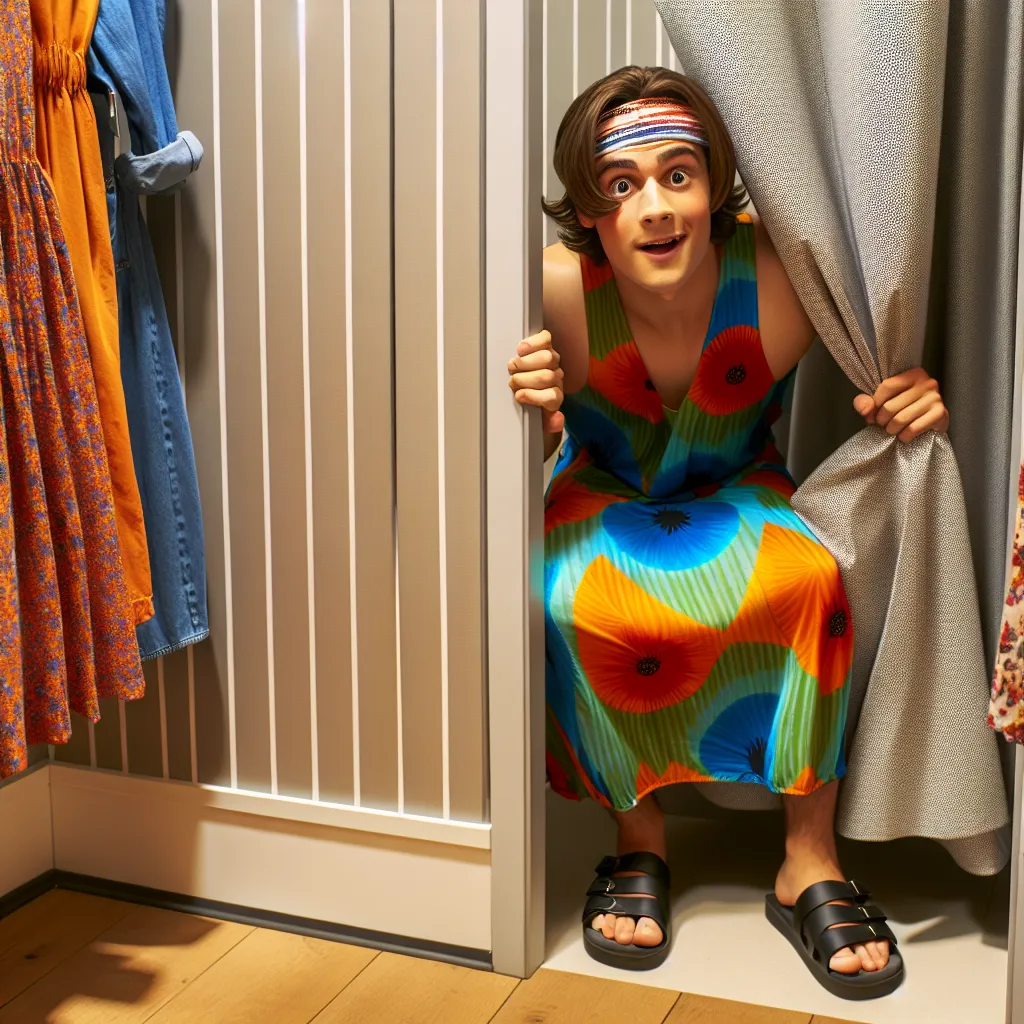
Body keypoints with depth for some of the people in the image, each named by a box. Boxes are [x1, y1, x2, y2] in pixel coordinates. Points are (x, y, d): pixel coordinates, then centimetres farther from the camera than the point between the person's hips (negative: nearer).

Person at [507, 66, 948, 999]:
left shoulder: (783, 277, -24)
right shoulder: (558, 291, -26)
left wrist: (922, 399, -28)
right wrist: (532, 419, -40)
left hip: (737, 494, 1)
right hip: (604, 499, 0)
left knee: (811, 579, -30)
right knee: (575, 604, -32)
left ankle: (810, 863, -14)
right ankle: (641, 838, -8)